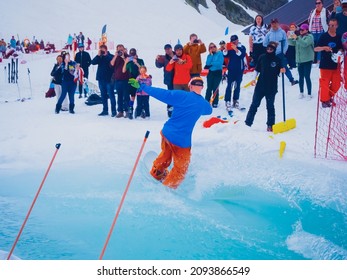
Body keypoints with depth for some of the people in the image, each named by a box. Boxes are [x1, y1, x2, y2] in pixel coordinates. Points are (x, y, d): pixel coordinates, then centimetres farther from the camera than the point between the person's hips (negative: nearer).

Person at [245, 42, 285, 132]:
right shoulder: (262, 57, 3)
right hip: (260, 85, 2)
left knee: (270, 106, 6)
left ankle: (270, 125, 13)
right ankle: (248, 123, 8)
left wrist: (282, 71, -19)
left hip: (271, 87, -2)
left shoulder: (277, 60, -3)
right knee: (254, 104, 4)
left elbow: (279, 72, 2)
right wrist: (254, 78, 1)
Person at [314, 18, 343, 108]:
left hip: (335, 64, 4)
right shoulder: (324, 36, -5)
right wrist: (324, 47, -25)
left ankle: (330, 97, 28)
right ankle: (325, 100, 13)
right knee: (325, 83, -2)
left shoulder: (338, 37, 6)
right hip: (325, 64, -4)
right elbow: (315, 49, -8)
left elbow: (340, 49, 15)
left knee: (336, 83, 6)